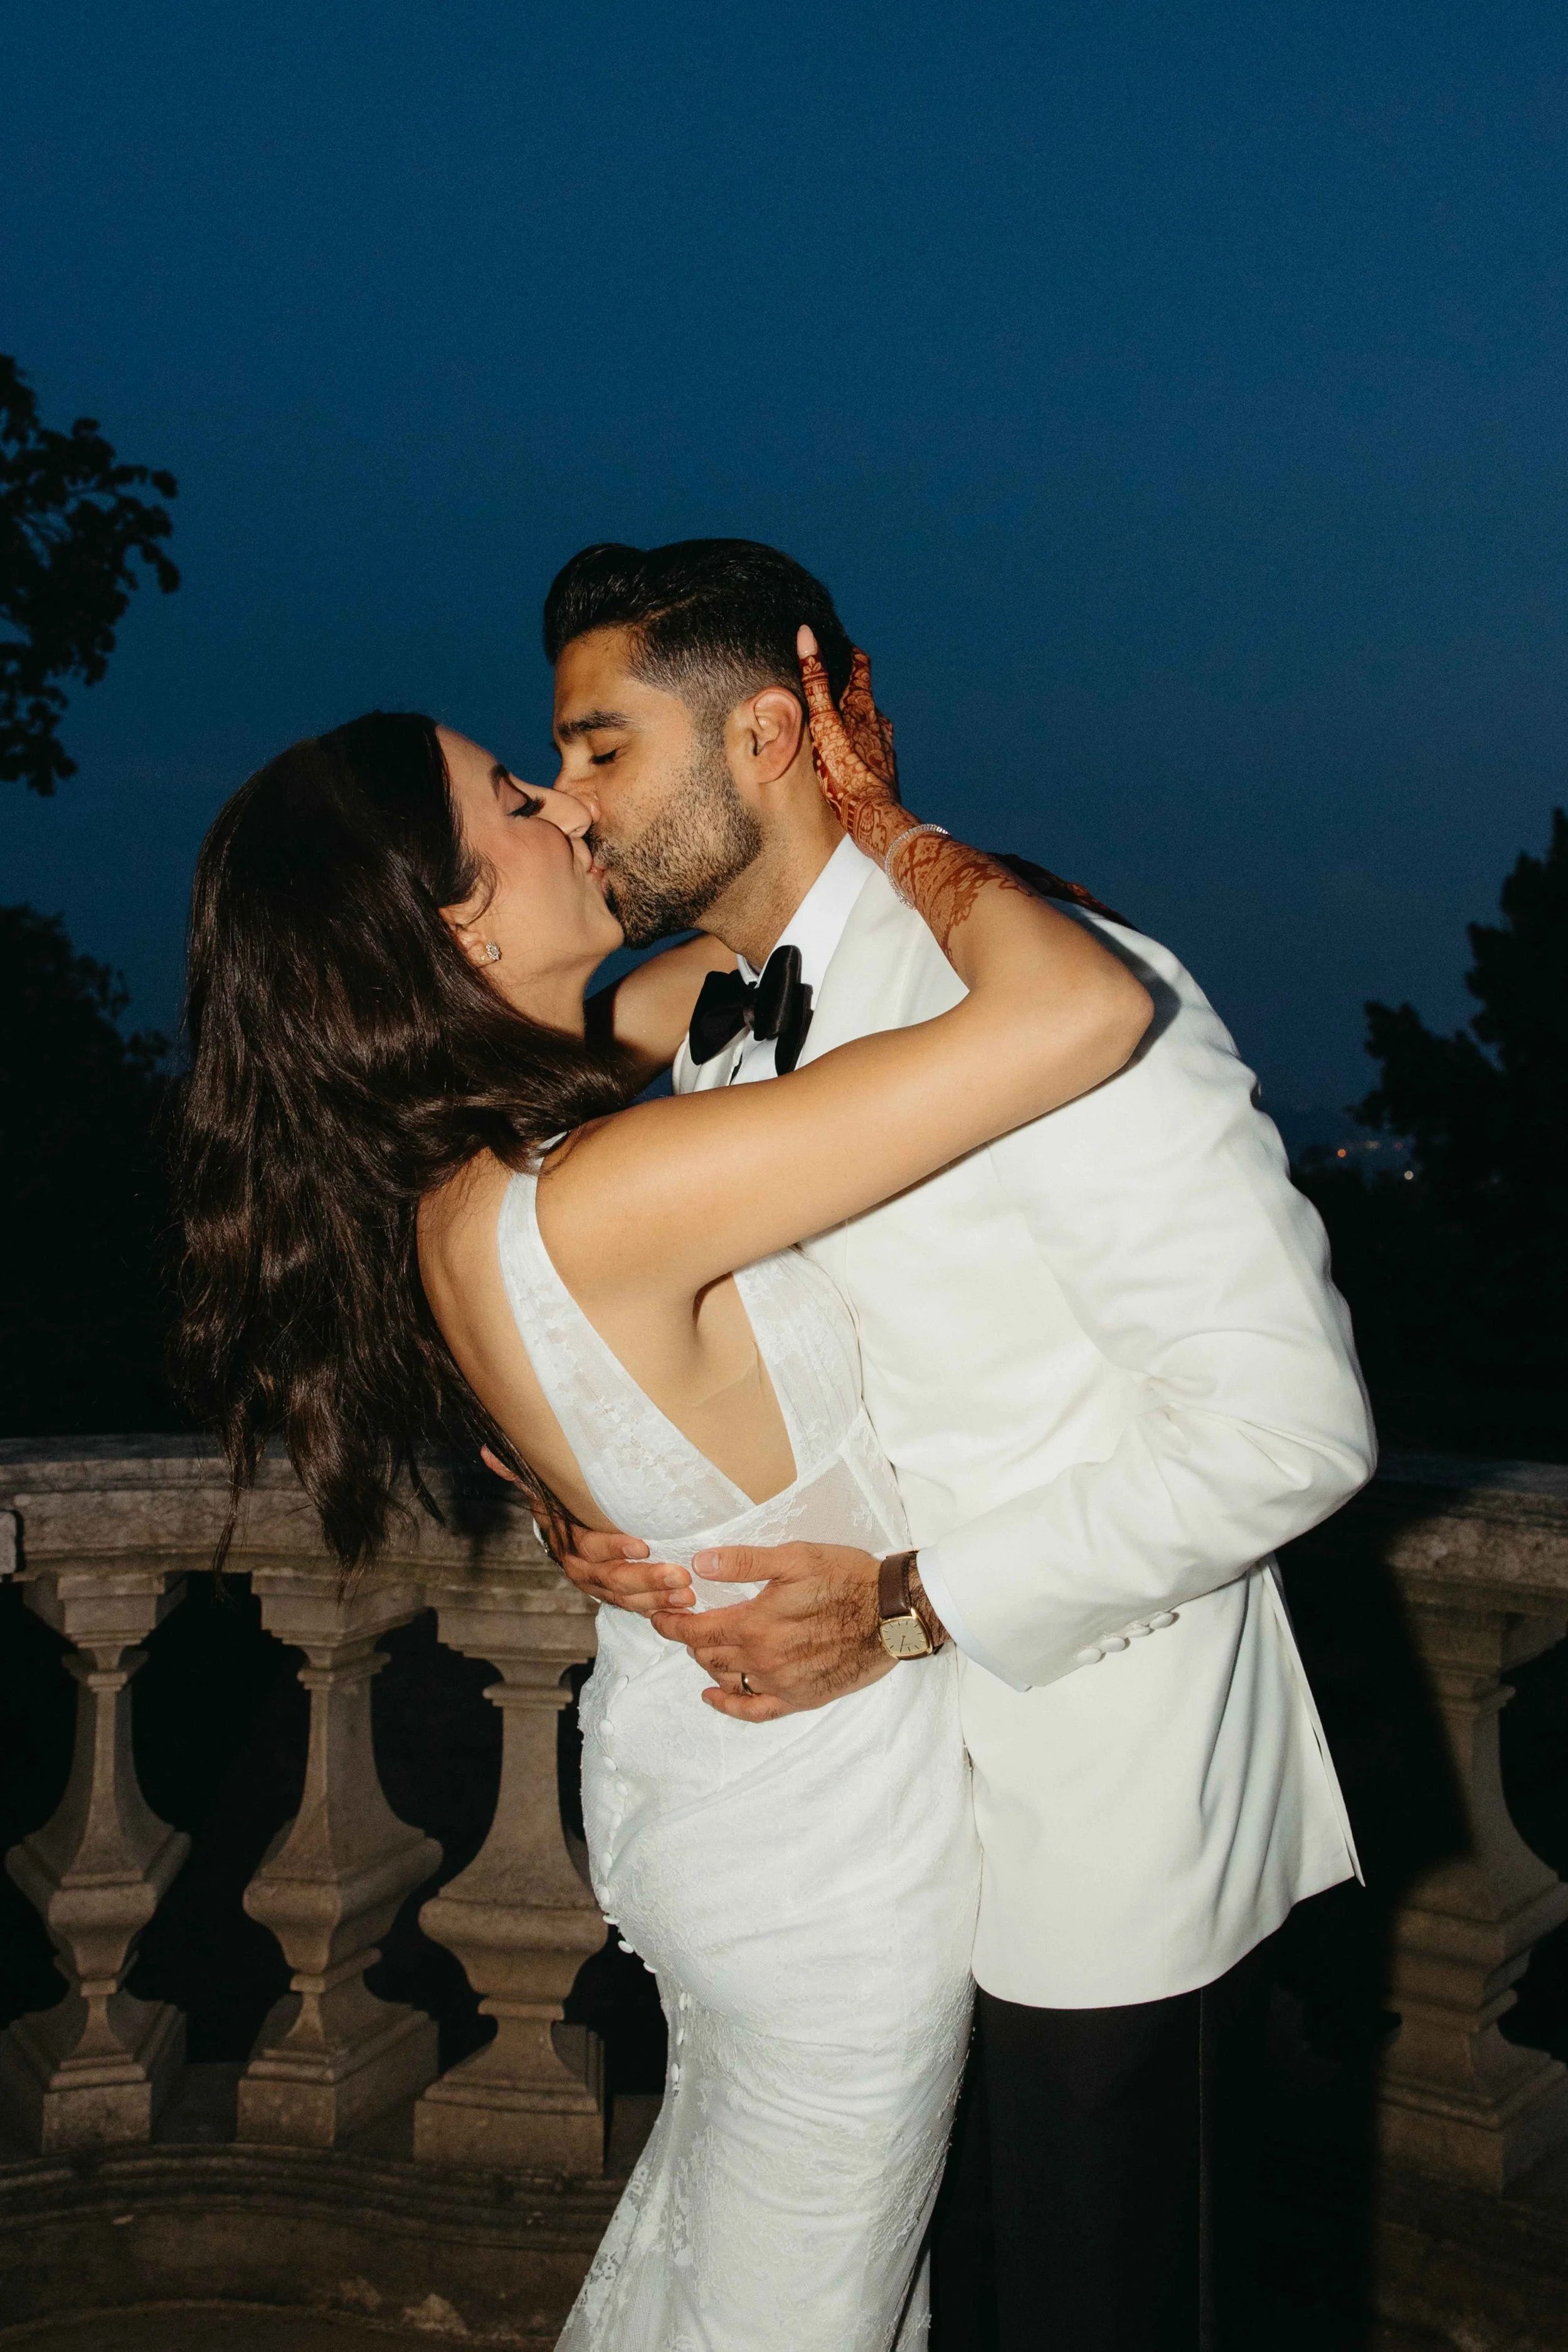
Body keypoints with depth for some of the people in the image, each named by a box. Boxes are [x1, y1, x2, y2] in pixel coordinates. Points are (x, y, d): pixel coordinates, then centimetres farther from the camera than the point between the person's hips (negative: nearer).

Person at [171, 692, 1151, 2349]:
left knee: (701, 2215, 31)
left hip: (682, 1772, 8)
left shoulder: (445, 1185, -8)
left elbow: (667, 998, 12)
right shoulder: (600, 1203, -35)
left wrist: (799, 825, -2)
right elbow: (1081, 1015, -37)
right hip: (835, 1851, -8)